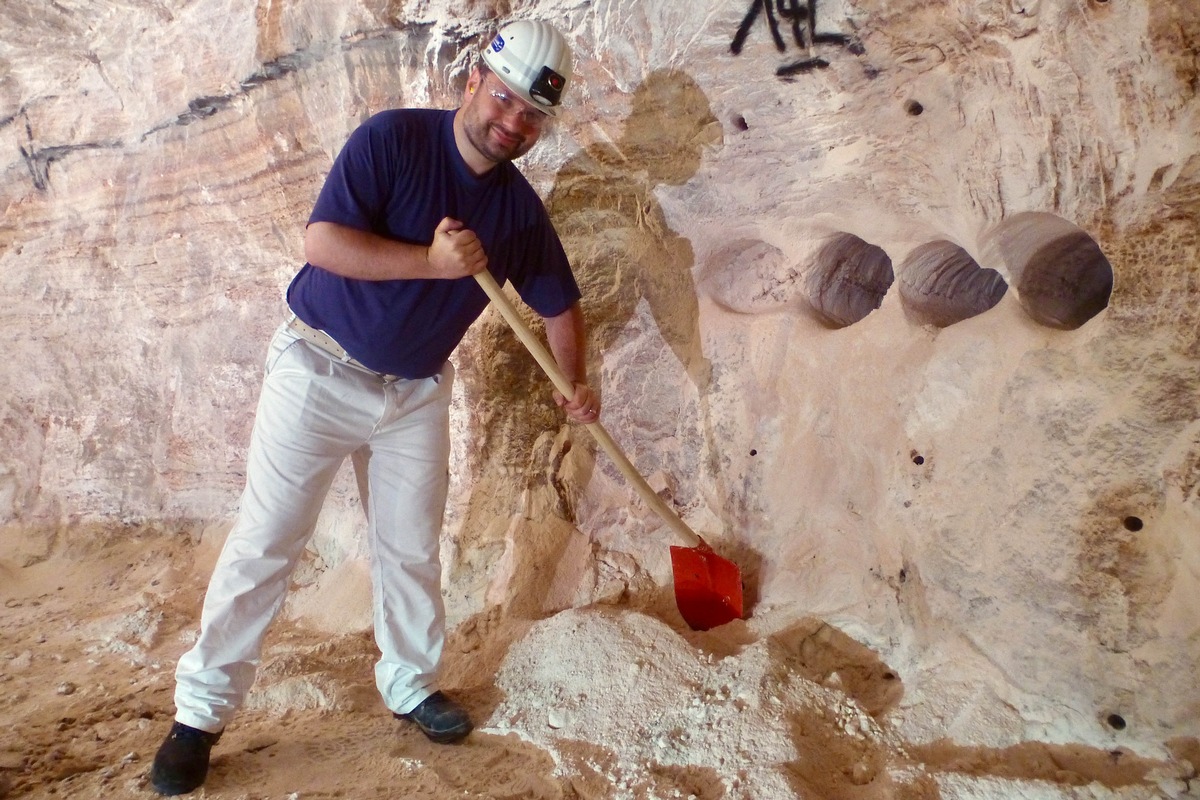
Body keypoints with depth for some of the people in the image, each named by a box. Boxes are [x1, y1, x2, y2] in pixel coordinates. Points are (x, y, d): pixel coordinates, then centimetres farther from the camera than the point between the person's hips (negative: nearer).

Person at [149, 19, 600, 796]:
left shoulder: (521, 208, -1)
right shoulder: (393, 139, -15)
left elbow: (559, 302, 9)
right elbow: (323, 241, -23)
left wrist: (577, 382, -1)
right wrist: (433, 260, -31)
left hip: (417, 390, 4)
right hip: (320, 369, -4)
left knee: (412, 548, 11)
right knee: (265, 543, 1)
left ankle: (409, 683, 30)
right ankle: (200, 712, 14)